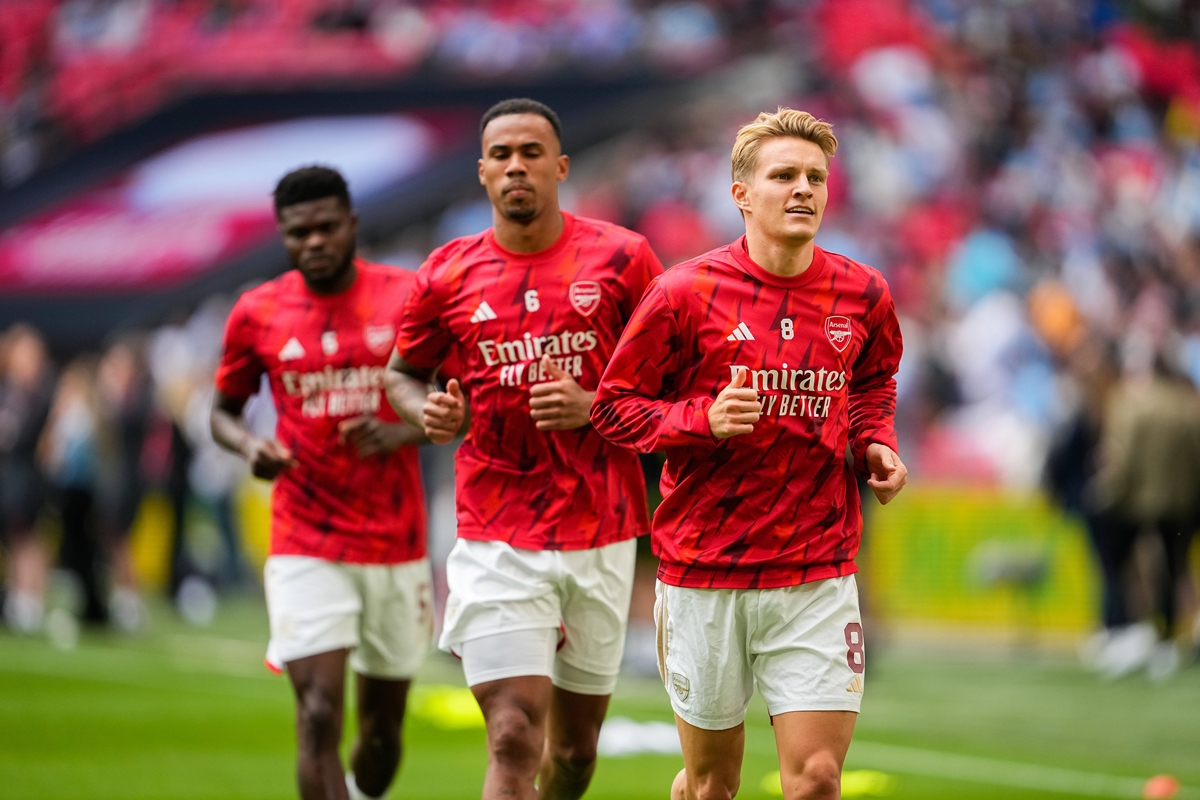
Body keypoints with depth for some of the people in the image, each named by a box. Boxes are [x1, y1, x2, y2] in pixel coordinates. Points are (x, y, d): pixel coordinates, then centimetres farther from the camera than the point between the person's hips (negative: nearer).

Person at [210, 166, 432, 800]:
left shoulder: (408, 298, -2)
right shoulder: (257, 313, 0)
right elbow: (224, 409, 13)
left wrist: (401, 434, -17)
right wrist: (249, 448, -9)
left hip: (396, 545, 1)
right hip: (304, 550, -1)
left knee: (382, 726, 13)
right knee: (319, 715, -16)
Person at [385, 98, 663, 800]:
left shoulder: (621, 259, -1)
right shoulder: (449, 276, 2)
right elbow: (402, 373, 17)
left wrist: (595, 408, -14)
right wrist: (429, 414, -6)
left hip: (602, 536, 1)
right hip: (498, 541, -1)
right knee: (514, 741, -14)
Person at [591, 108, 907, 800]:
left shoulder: (862, 295, 3)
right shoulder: (686, 293, -7)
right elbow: (614, 405, -1)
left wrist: (876, 442, 4)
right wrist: (705, 419, -18)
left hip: (818, 575, 2)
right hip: (704, 573, -2)